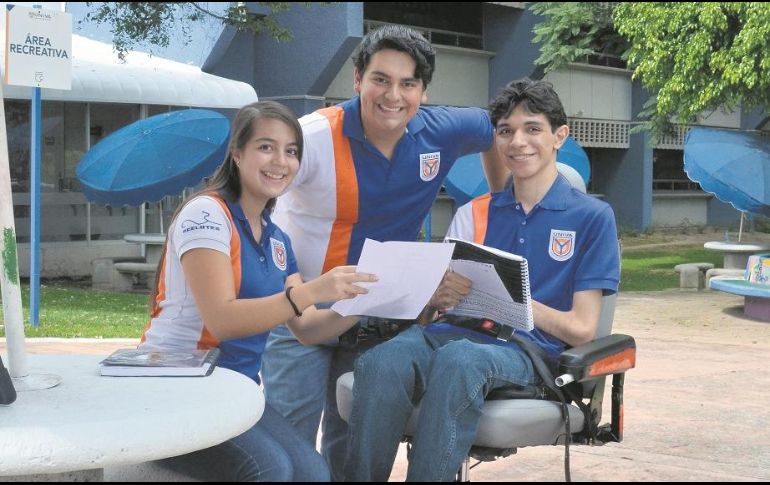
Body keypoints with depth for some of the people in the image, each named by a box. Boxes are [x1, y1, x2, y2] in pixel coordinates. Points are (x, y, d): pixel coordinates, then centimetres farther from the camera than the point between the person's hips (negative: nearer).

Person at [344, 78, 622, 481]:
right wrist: (439, 295, -11)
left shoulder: (592, 217, 8)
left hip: (527, 348, -3)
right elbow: (433, 300, 13)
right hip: (455, 332, 3)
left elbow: (581, 328, 1)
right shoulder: (473, 215, 20)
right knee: (381, 361, -32)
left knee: (459, 358, -39)